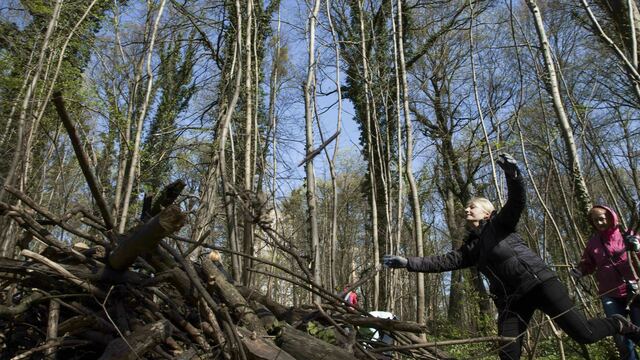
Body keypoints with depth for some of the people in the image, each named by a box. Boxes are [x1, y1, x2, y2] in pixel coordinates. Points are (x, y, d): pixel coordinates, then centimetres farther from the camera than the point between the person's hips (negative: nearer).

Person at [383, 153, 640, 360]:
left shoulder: (500, 224, 2)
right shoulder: (471, 249, 16)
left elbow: (517, 203, -15)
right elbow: (443, 261, 11)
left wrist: (512, 174, -34)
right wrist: (407, 262, 3)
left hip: (538, 282, -5)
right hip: (510, 299, 6)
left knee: (584, 334, -5)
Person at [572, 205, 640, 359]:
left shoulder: (625, 234, 0)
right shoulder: (593, 242, 8)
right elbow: (588, 264, 15)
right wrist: (580, 270, -6)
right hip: (610, 295, 2)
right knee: (620, 338, 5)